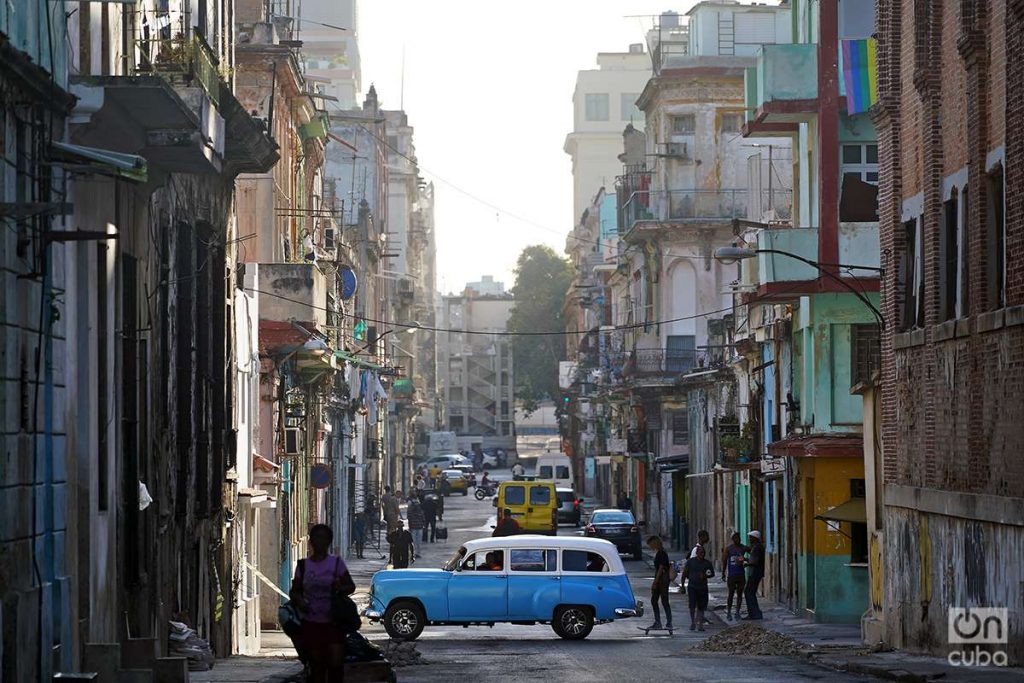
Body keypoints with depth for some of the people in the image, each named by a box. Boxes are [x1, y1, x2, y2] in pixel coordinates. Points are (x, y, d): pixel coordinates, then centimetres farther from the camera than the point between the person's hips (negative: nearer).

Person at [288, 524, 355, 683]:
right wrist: (298, 600, -13)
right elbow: (294, 591, 10)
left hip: (333, 622, -1)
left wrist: (340, 588, -17)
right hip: (311, 622, 1)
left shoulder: (336, 563, 2)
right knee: (316, 665, 4)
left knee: (336, 662, -11)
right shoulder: (303, 565, 6)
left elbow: (351, 586, 6)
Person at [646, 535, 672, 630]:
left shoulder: (662, 554, -15)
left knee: (664, 601, -6)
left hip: (663, 580, -10)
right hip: (658, 580, 10)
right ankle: (657, 622, 13)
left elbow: (661, 569, -19)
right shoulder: (658, 553, 14)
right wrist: (654, 582, 20)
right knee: (653, 600, 9)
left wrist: (655, 582, -20)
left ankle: (669, 623, -1)